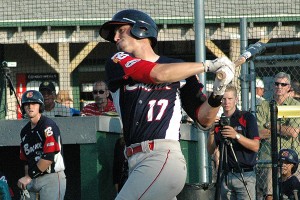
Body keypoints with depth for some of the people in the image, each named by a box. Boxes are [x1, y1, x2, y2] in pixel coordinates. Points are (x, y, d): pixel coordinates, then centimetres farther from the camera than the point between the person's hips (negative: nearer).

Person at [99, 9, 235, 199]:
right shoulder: (117, 63, 13)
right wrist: (208, 66, -1)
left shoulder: (179, 68, 13)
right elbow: (158, 74, -5)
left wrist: (218, 93, -7)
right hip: (136, 161, 4)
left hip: (163, 159, -4)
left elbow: (204, 120, 11)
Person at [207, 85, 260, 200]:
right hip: (226, 176, 4)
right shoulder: (218, 122, 13)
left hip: (245, 175, -4)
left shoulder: (247, 118, 0)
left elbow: (255, 146, -9)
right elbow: (210, 151, 7)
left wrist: (237, 136, -23)